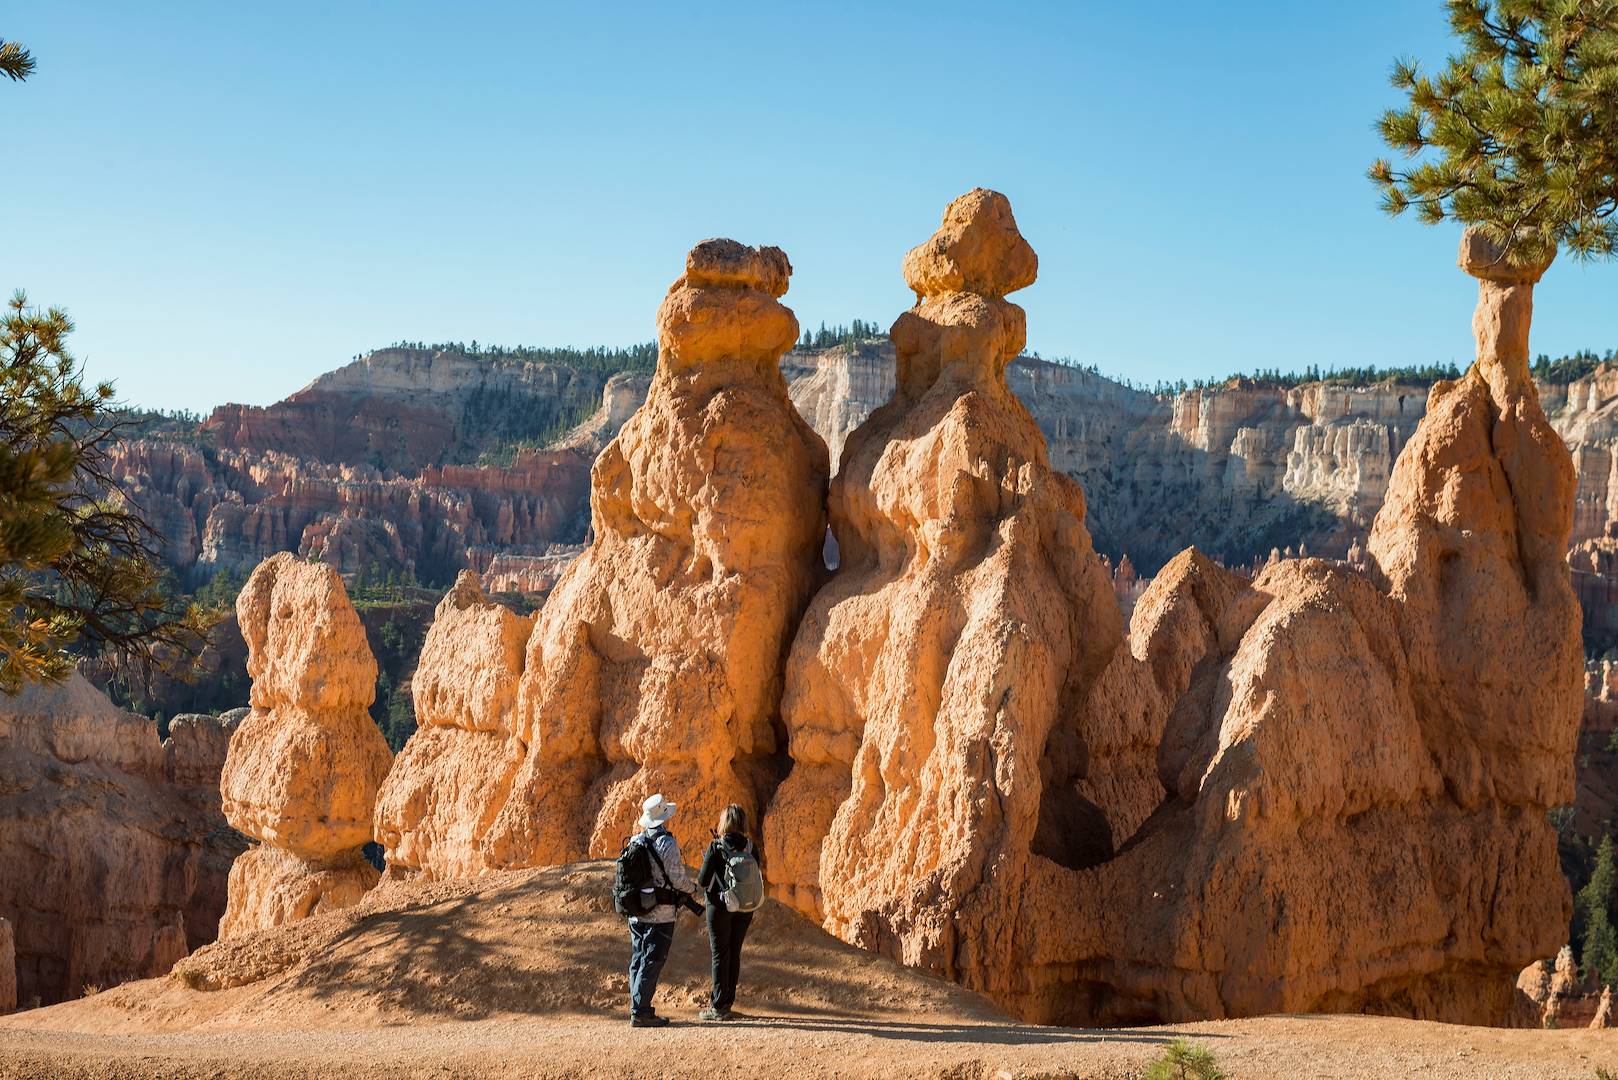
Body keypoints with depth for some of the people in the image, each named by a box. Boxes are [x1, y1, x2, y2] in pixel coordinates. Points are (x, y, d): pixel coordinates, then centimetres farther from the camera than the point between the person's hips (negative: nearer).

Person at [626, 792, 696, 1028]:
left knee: (638, 961, 12)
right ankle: (641, 1012, -7)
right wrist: (688, 889, 8)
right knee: (652, 963, -4)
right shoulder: (667, 843, -13)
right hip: (660, 914, -7)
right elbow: (678, 877, -14)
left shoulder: (635, 842, 7)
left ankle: (637, 1009, 15)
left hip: (636, 913, 7)